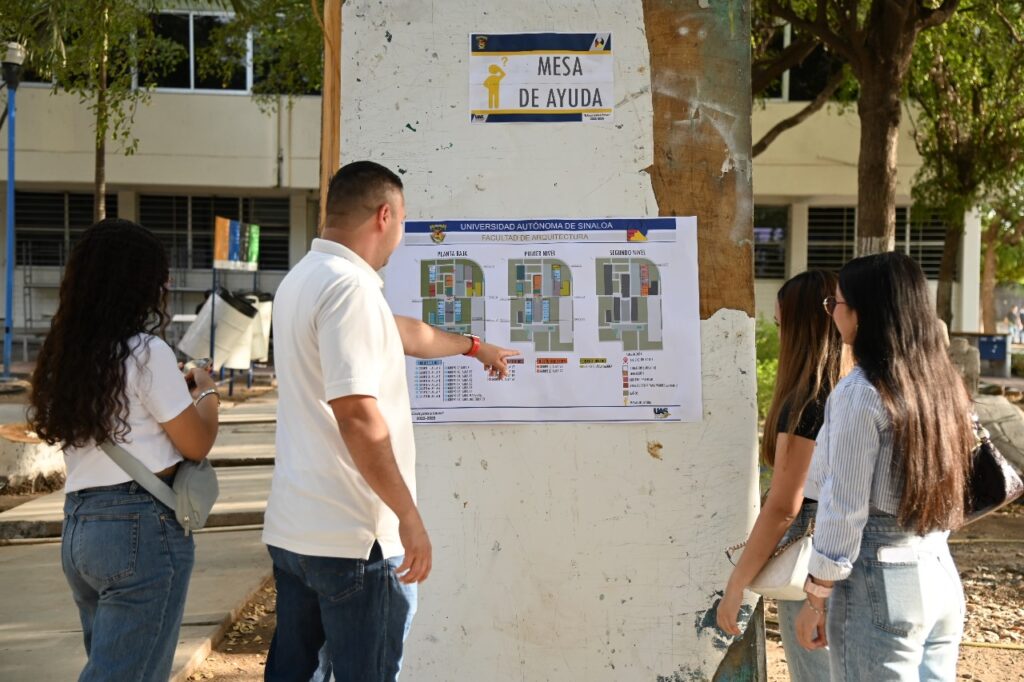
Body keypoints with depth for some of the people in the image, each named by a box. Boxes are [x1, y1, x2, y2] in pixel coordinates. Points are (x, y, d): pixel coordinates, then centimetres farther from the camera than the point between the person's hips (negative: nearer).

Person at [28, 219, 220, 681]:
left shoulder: (63, 354, 9)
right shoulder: (146, 351, -12)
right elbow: (197, 444, -6)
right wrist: (207, 390, 13)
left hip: (78, 525, 8)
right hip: (141, 527, -8)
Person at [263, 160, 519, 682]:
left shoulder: (303, 279, 15)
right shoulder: (349, 286, -17)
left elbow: (400, 332, 29)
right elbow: (357, 414, -24)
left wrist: (473, 346, 43)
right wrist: (409, 515, -18)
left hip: (291, 527, 10)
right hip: (350, 539, -9)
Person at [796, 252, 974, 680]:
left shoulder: (861, 392, -16)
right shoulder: (943, 382, 7)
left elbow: (844, 510, -16)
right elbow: (946, 493, 13)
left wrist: (815, 599, -9)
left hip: (880, 582, -7)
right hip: (941, 575, 8)